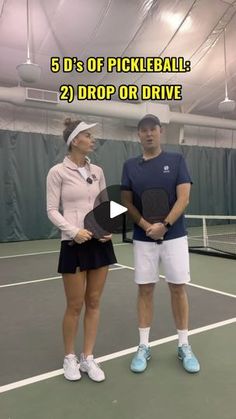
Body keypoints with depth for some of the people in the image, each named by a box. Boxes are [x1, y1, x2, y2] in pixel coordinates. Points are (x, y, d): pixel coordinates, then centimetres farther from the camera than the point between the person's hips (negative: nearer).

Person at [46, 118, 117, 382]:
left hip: (100, 243, 5)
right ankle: (69, 358, 31)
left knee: (93, 303, 11)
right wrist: (74, 231, -19)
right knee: (74, 306, 6)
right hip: (74, 244, -5)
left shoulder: (97, 171, 9)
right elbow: (52, 210, -7)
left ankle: (88, 358, 28)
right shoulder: (57, 172, -6)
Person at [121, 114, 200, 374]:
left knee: (178, 288, 7)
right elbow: (127, 202, 2)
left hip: (174, 236, -1)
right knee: (145, 290, 7)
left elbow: (183, 198, -7)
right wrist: (147, 226, -13)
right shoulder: (130, 166, 5)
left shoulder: (177, 160, 1)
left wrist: (164, 225, -18)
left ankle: (184, 346, 24)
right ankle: (143, 347, 22)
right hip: (143, 239, 1)